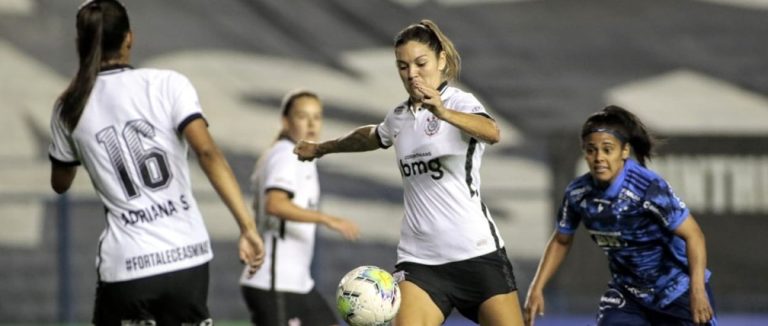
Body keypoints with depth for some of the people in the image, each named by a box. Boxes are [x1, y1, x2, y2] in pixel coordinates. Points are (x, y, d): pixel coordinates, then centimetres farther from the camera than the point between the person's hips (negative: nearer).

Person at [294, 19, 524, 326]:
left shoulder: (459, 103, -8)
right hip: (419, 259, 4)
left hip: (477, 253, -4)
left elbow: (491, 132, -32)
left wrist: (444, 113, -50)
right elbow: (371, 136, 37)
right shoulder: (398, 118, 11)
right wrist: (322, 148, 50)